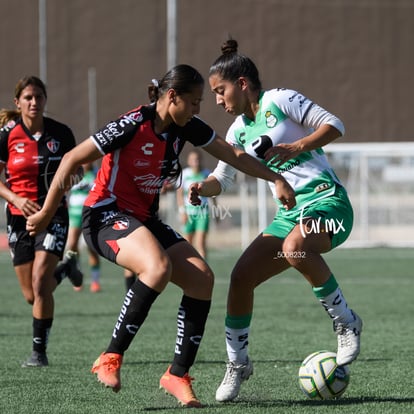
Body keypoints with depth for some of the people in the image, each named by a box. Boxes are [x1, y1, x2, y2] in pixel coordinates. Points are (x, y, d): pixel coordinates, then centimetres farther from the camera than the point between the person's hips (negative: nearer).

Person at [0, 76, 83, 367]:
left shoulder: (61, 133, -3)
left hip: (53, 214, -2)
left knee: (40, 282, -18)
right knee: (31, 295, 7)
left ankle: (40, 351, -8)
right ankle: (63, 270, 41)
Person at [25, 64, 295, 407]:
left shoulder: (186, 127, 0)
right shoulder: (133, 126, -21)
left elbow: (234, 155, 11)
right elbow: (72, 160, -15)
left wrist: (276, 179, 5)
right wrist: (46, 215, -12)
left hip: (145, 219, 8)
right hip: (107, 215, -8)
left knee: (202, 278, -10)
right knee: (158, 266, -35)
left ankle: (178, 374, -1)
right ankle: (110, 359, -26)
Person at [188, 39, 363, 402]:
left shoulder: (280, 100, -6)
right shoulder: (239, 131, 16)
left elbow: (334, 125, -9)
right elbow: (222, 178, 24)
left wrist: (296, 147, -22)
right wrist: (203, 188, 2)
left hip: (327, 200, -8)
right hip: (291, 211, 8)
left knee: (294, 248, -38)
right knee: (241, 276, -6)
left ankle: (346, 322, -19)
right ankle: (237, 364, 10)